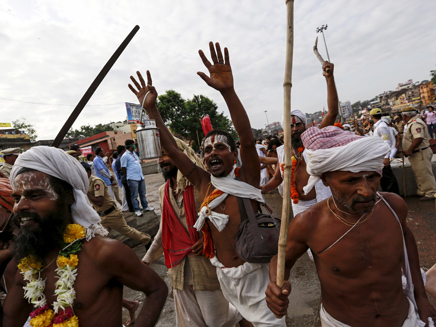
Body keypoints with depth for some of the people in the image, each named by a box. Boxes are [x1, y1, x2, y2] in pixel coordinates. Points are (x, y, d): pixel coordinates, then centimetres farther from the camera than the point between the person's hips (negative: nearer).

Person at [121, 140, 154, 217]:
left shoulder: (134, 153, 16)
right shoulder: (125, 156, -10)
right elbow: (123, 169, -9)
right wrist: (129, 176, 0)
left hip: (140, 177, 8)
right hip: (133, 179, -8)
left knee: (142, 193, 15)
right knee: (134, 196, 1)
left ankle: (145, 206, 27)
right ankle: (137, 210, 10)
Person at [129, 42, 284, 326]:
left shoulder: (247, 178, -13)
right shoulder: (204, 184, -4)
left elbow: (248, 139, -29)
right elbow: (172, 150, -6)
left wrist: (228, 91, -39)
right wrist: (152, 110, -11)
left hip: (256, 273, -4)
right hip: (225, 275, 4)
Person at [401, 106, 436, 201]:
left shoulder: (415, 124, -21)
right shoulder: (412, 123, 14)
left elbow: (418, 139, -30)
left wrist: (409, 150, -26)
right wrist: (408, 151, 17)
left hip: (420, 154, -11)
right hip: (415, 154, 11)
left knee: (424, 175, -3)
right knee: (419, 174, 18)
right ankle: (422, 192, 29)